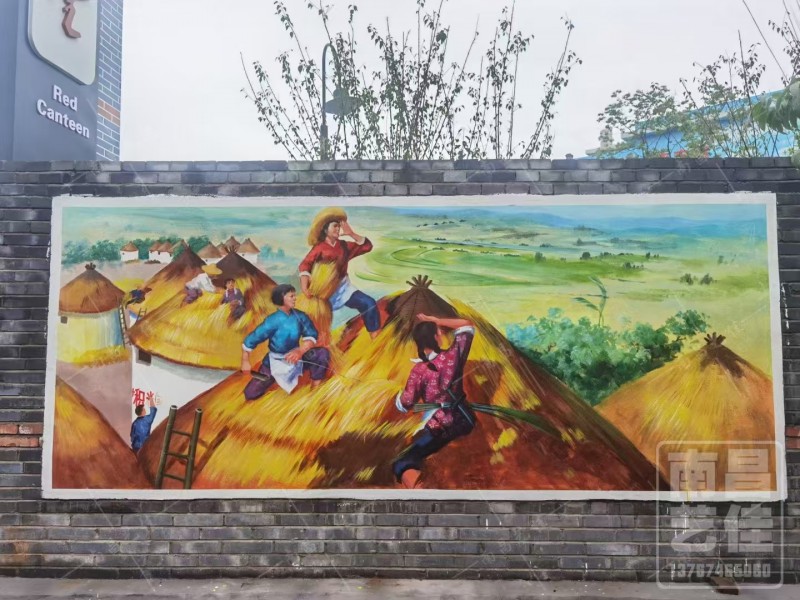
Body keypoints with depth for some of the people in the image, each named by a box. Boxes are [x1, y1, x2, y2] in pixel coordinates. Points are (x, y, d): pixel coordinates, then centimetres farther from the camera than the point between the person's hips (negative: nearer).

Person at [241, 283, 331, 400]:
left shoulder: (300, 316, -11)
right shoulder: (273, 321, -20)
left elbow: (311, 336, -15)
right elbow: (250, 341, -14)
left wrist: (300, 351, -32)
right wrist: (245, 362, -12)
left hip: (295, 357, 2)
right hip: (275, 362, -2)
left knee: (323, 353, -23)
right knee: (251, 393, -8)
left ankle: (316, 389, -5)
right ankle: (271, 379, 25)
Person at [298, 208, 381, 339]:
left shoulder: (343, 245, 6)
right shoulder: (319, 248, -8)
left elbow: (367, 246, 2)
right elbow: (305, 265, -19)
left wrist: (351, 234, -10)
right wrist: (304, 285, -36)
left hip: (343, 287, 3)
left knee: (369, 304, -14)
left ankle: (377, 338, -10)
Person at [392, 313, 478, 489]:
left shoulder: (419, 370, -15)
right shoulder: (453, 355, -7)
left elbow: (404, 405, -7)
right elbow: (467, 326, 10)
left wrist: (400, 394, 15)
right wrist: (435, 320, 5)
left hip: (439, 430, -4)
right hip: (465, 421, 5)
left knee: (402, 464, -6)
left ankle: (415, 486, -37)